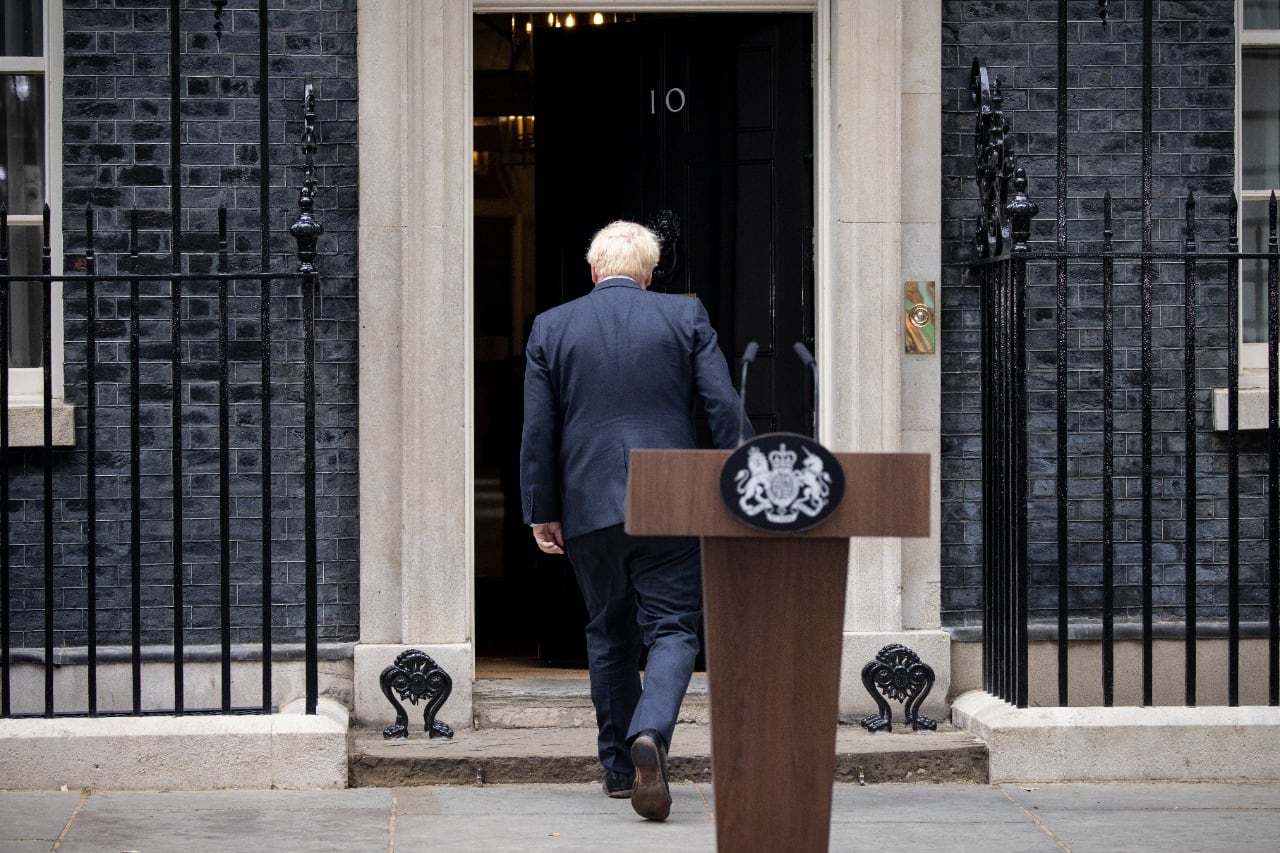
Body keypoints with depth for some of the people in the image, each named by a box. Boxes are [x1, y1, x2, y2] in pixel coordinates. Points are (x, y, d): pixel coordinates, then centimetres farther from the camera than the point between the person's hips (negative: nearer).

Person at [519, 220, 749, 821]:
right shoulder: (686, 316, 3)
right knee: (672, 630, -1)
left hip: (589, 506, 2)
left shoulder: (550, 328, 5)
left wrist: (542, 513, 9)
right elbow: (725, 407, -3)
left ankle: (619, 767, 23)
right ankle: (650, 734, -27)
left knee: (609, 634, 16)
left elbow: (537, 432, 3)